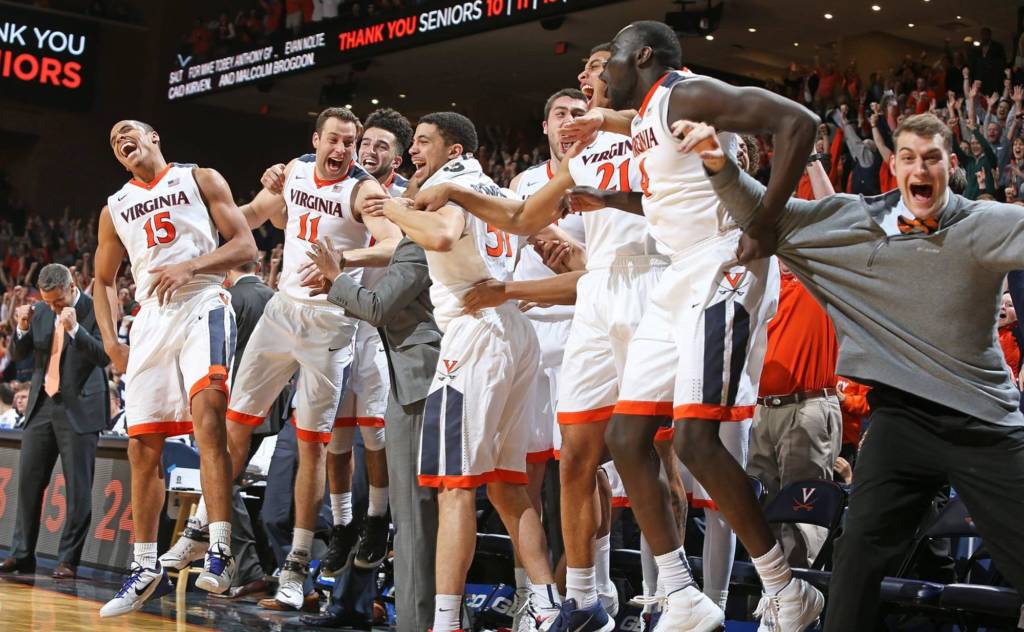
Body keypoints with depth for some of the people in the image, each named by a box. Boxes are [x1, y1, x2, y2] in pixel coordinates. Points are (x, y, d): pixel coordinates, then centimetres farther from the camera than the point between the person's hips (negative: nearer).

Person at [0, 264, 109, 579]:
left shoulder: (96, 311, -8)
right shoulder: (40, 311, 7)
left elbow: (104, 357, -18)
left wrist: (74, 328, -27)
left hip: (79, 408, -5)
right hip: (42, 405, 5)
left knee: (78, 488, -3)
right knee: (28, 479, 7)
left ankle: (68, 560, 4)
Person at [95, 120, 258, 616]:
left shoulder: (200, 180, 7)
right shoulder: (115, 209, 19)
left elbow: (245, 245, -1)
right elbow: (103, 280, 26)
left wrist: (189, 266, -15)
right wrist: (110, 341, 11)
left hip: (202, 304, -5)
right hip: (150, 318, 5)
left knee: (207, 412, -28)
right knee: (142, 447, 3)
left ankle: (219, 552, -31)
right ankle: (146, 570, 15)